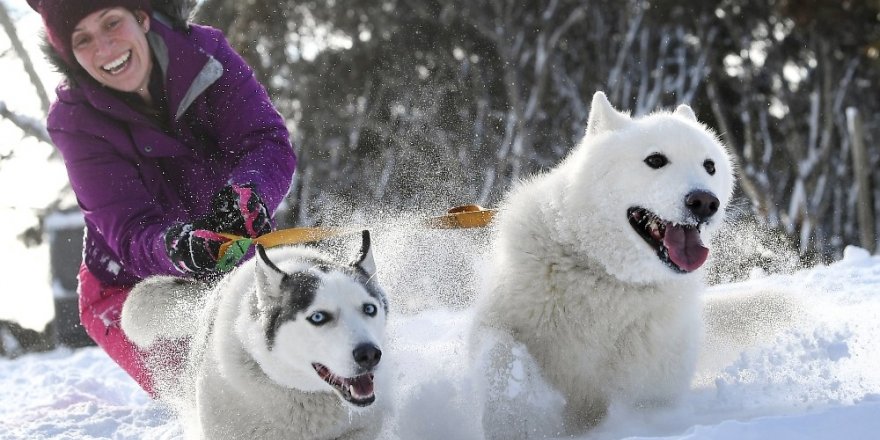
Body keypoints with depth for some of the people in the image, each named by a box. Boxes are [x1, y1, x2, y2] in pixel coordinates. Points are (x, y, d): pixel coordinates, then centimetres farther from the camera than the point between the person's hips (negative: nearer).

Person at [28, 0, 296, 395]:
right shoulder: (75, 122, -18)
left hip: (233, 266, 2)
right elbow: (131, 233, -28)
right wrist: (176, 247, -53)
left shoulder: (204, 53, -15)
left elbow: (270, 143, -25)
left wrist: (245, 191, -50)